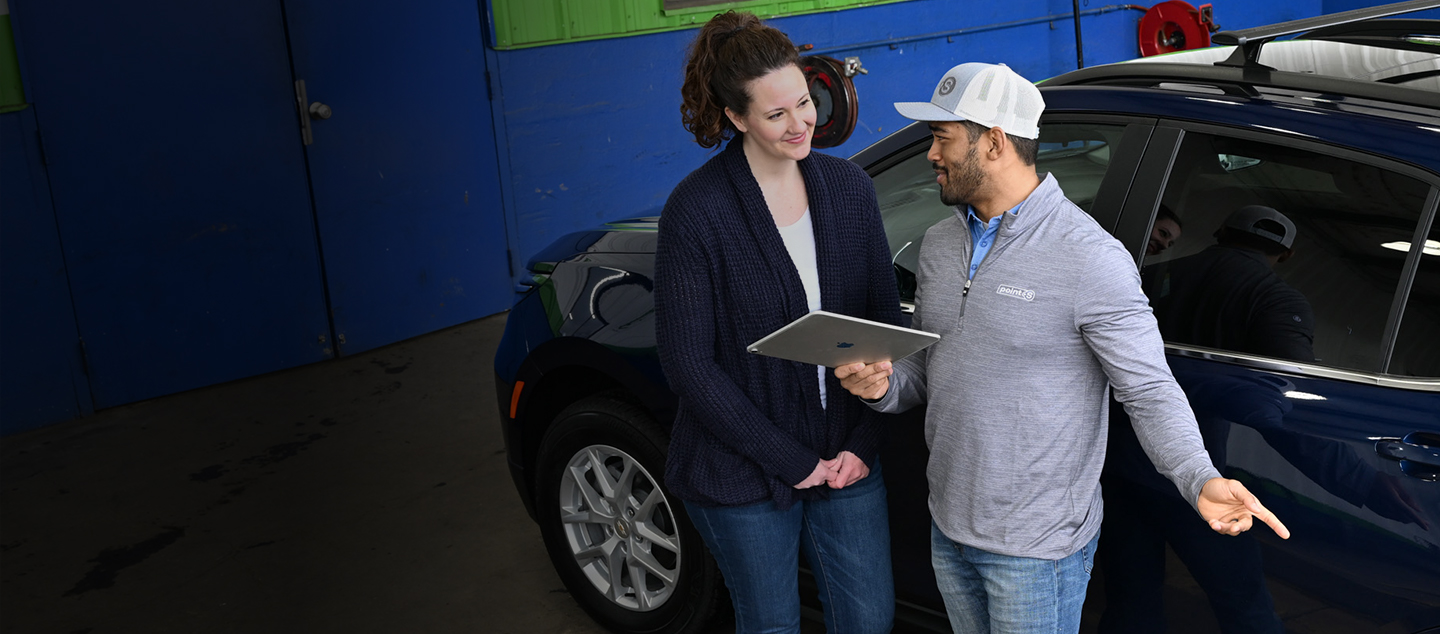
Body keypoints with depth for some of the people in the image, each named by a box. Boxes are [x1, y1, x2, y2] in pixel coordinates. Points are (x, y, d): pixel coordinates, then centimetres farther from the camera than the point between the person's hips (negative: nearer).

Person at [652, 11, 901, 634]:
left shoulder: (849, 186, -1)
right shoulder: (696, 210, -16)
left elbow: (885, 319, 4)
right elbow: (688, 362, -15)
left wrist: (863, 442, -5)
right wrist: (792, 460, -14)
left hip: (847, 458, 4)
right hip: (743, 473, -4)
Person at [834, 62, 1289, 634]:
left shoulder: (1090, 258, -18)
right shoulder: (940, 244, 5)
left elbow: (1150, 391, -17)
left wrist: (1201, 479, -33)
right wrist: (885, 384, -8)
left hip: (1037, 545, -7)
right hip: (948, 528, 7)